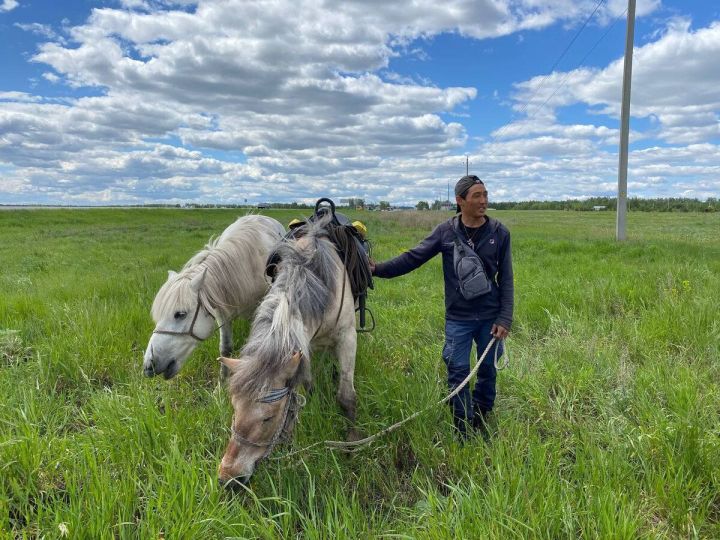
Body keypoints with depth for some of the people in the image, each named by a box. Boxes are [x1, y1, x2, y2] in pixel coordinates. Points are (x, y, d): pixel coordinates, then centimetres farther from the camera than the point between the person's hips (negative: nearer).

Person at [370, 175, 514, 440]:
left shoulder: (499, 233, -4)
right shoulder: (446, 231, -5)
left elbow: (506, 279, -2)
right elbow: (413, 257, -7)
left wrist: (505, 318, -7)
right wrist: (379, 268, -20)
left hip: (490, 317, 1)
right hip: (458, 318, -1)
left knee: (488, 370, 13)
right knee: (458, 373, 2)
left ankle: (481, 420, 37)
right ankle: (463, 432, 19)